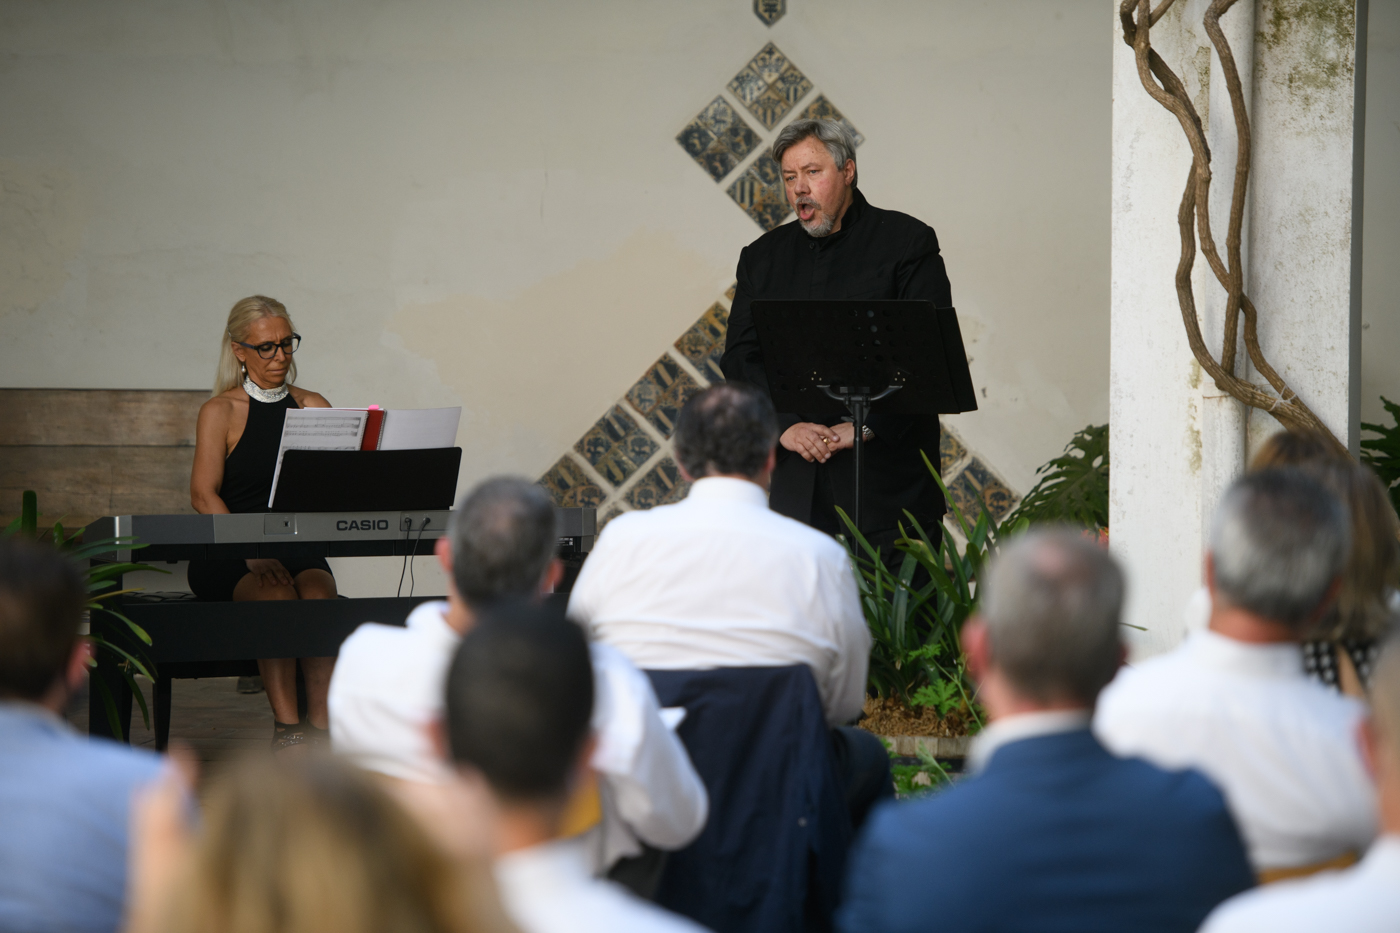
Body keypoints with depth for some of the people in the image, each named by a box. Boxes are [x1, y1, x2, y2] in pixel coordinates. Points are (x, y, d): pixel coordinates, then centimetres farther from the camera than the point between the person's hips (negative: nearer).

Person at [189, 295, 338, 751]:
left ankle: (321, 724, -35)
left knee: (317, 590, -30)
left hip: (298, 551, 3)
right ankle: (286, 726, -33)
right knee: (275, 594, -33)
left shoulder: (313, 408, 12)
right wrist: (253, 556, -23)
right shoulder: (221, 411, 1)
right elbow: (204, 496, -9)